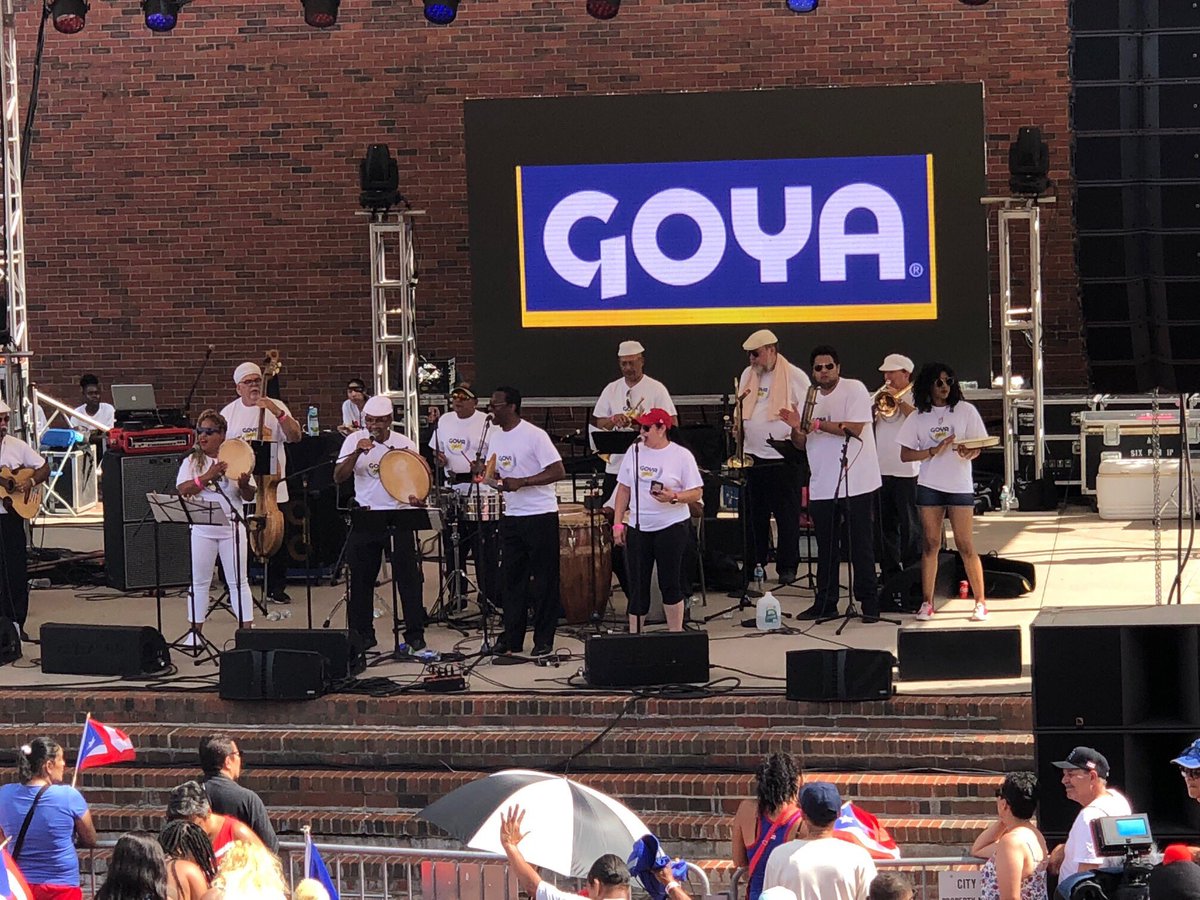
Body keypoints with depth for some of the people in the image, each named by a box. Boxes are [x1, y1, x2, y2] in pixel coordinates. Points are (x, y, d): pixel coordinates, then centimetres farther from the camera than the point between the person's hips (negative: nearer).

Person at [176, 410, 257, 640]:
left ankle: (247, 628, 5)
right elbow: (182, 490, -11)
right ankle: (195, 631, 11)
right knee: (199, 581, 5)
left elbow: (249, 496, 2)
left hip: (231, 526, -1)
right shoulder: (191, 461, 4)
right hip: (201, 528, 1)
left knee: (238, 581, 3)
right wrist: (207, 477, -21)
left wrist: (244, 485, -21)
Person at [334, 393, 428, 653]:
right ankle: (362, 634, 15)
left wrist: (416, 497, -21)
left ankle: (415, 635, 6)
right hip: (365, 519, 1)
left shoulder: (404, 445, -1)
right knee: (361, 579, 5)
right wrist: (357, 453, -22)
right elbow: (339, 477, -8)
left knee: (408, 578, -1)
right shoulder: (355, 440, 0)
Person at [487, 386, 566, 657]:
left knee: (543, 579, 0)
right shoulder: (495, 436, 9)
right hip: (511, 516, 7)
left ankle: (543, 640, 5)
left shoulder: (534, 436, -13)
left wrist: (521, 482, -23)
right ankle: (512, 638, 14)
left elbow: (558, 471, -17)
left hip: (541, 515, -7)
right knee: (512, 578, 9)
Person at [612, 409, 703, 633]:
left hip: (671, 528, -4)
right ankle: (633, 635, 10)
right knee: (637, 585, 4)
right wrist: (618, 523, 6)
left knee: (670, 583, 1)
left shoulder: (681, 455, -5)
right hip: (638, 528, 4)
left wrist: (674, 497, -23)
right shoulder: (635, 452, 7)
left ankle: (676, 633, 11)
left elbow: (696, 492, -5)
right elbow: (624, 488, 11)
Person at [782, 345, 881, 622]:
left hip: (855, 483, -6)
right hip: (822, 486, 6)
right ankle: (825, 602, 17)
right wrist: (796, 428, -8)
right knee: (826, 547, 10)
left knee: (861, 546, -1)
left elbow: (854, 429, -18)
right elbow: (802, 444, 14)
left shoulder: (854, 389, -6)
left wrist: (817, 424, -18)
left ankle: (869, 602, 4)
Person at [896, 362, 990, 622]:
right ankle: (927, 603, 8)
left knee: (965, 546, -4)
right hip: (929, 485, 1)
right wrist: (934, 451, -13)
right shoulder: (918, 417, 5)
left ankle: (980, 602, 2)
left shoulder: (964, 410, 2)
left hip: (960, 485, -1)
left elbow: (977, 447, 3)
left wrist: (969, 452, -21)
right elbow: (905, 454, 2)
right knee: (931, 544, 3)